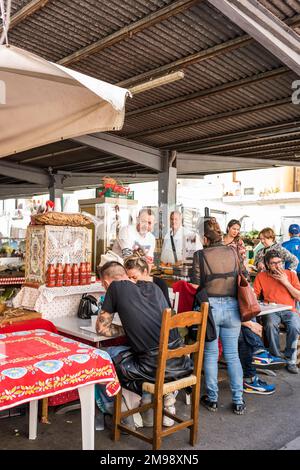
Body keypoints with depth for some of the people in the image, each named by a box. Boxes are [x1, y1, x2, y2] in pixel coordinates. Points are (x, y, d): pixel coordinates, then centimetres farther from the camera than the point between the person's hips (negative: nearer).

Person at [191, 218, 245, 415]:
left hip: (210, 306, -3)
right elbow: (239, 277, 11)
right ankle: (239, 401, 18)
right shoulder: (232, 252, 1)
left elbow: (196, 284, -7)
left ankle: (212, 399, 21)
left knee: (210, 354, 11)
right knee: (232, 355, 12)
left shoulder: (200, 255, -8)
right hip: (232, 306, 3)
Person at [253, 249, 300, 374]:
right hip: (271, 311, 0)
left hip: (289, 310, 0)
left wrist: (286, 283, -6)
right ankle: (276, 357, -14)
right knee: (271, 324, -34)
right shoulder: (261, 276, 8)